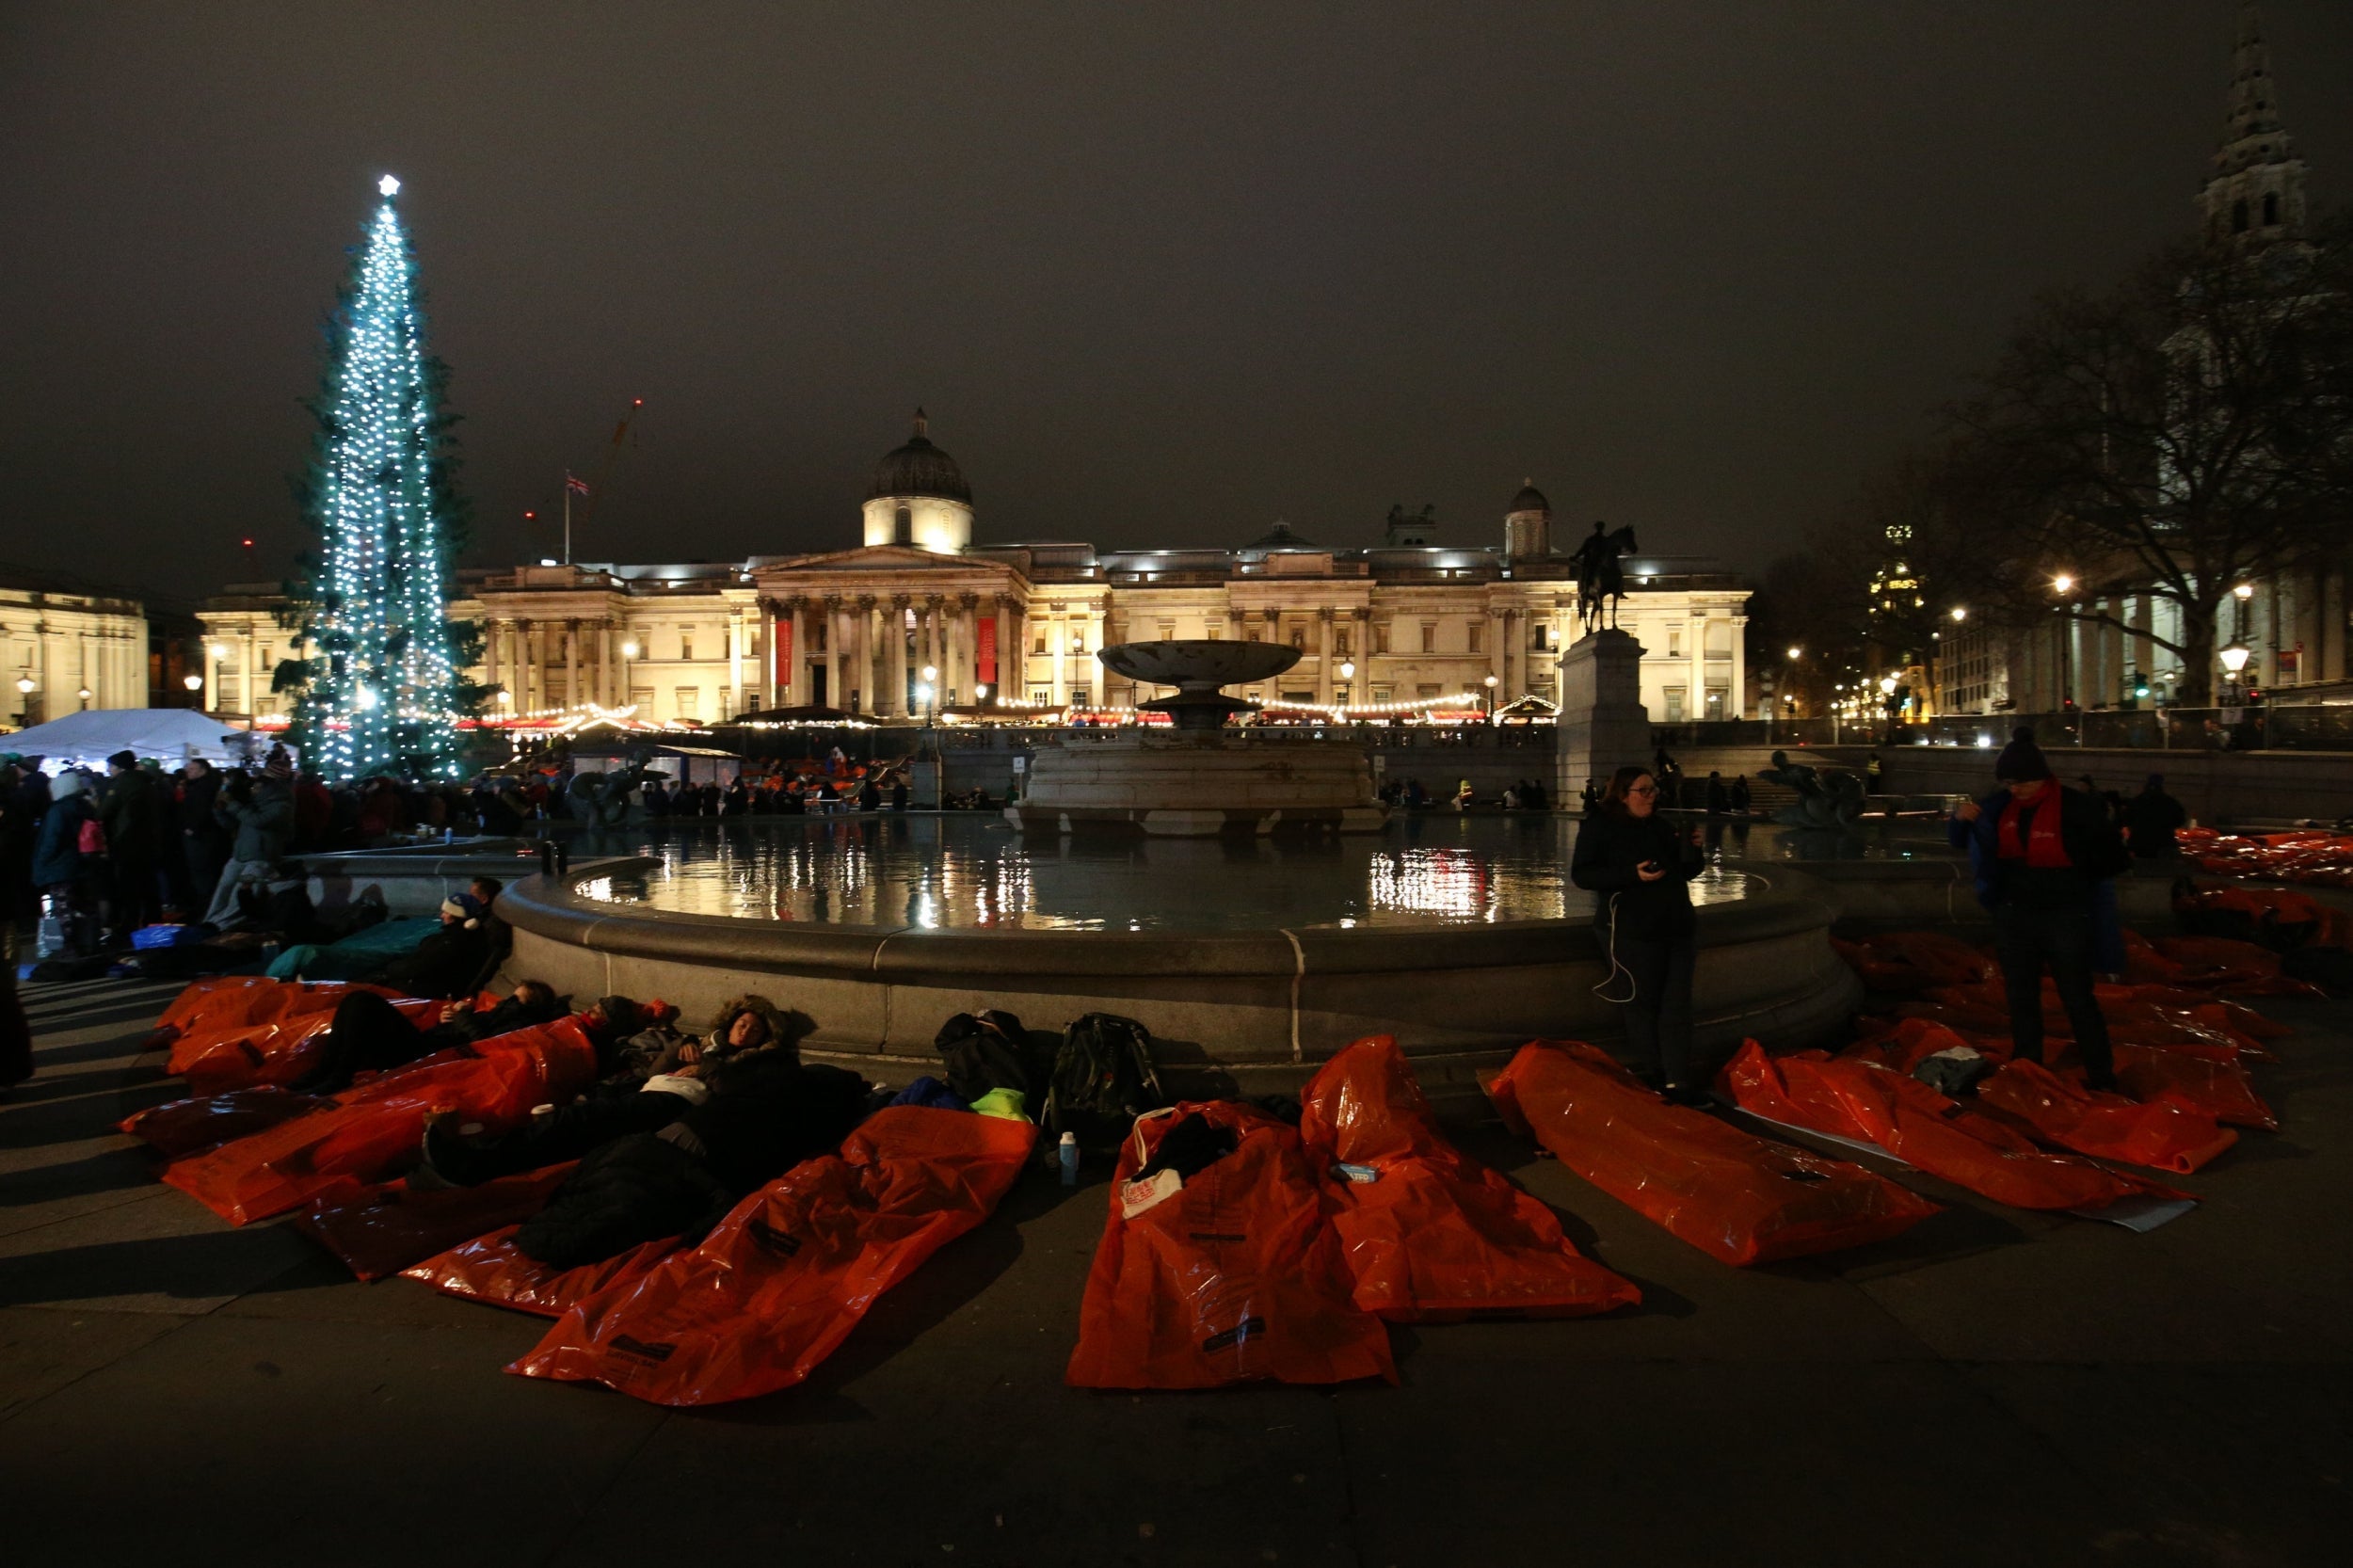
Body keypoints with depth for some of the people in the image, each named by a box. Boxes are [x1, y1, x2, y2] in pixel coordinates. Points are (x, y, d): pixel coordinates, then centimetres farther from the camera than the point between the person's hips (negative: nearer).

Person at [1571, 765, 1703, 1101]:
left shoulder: (1659, 824, 13)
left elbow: (1687, 870, 19)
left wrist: (1690, 847, -4)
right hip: (1634, 931, -5)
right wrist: (1632, 875, -23)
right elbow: (1581, 874, -14)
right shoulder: (1600, 826, -5)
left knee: (1677, 1003, 2)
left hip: (1677, 926, 6)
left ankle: (1679, 1080, 4)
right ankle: (1651, 1072, 22)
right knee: (1643, 1003, 4)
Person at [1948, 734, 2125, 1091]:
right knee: (2021, 999, 14)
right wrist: (1960, 819, -10)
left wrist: (2067, 873, -6)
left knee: (2078, 1000, 1)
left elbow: (2112, 859, -5)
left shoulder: (2074, 807, -14)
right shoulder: (2001, 807, 0)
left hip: (2065, 918, -5)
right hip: (2014, 915, 5)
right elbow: (1961, 842, 11)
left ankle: (2101, 1079, 13)